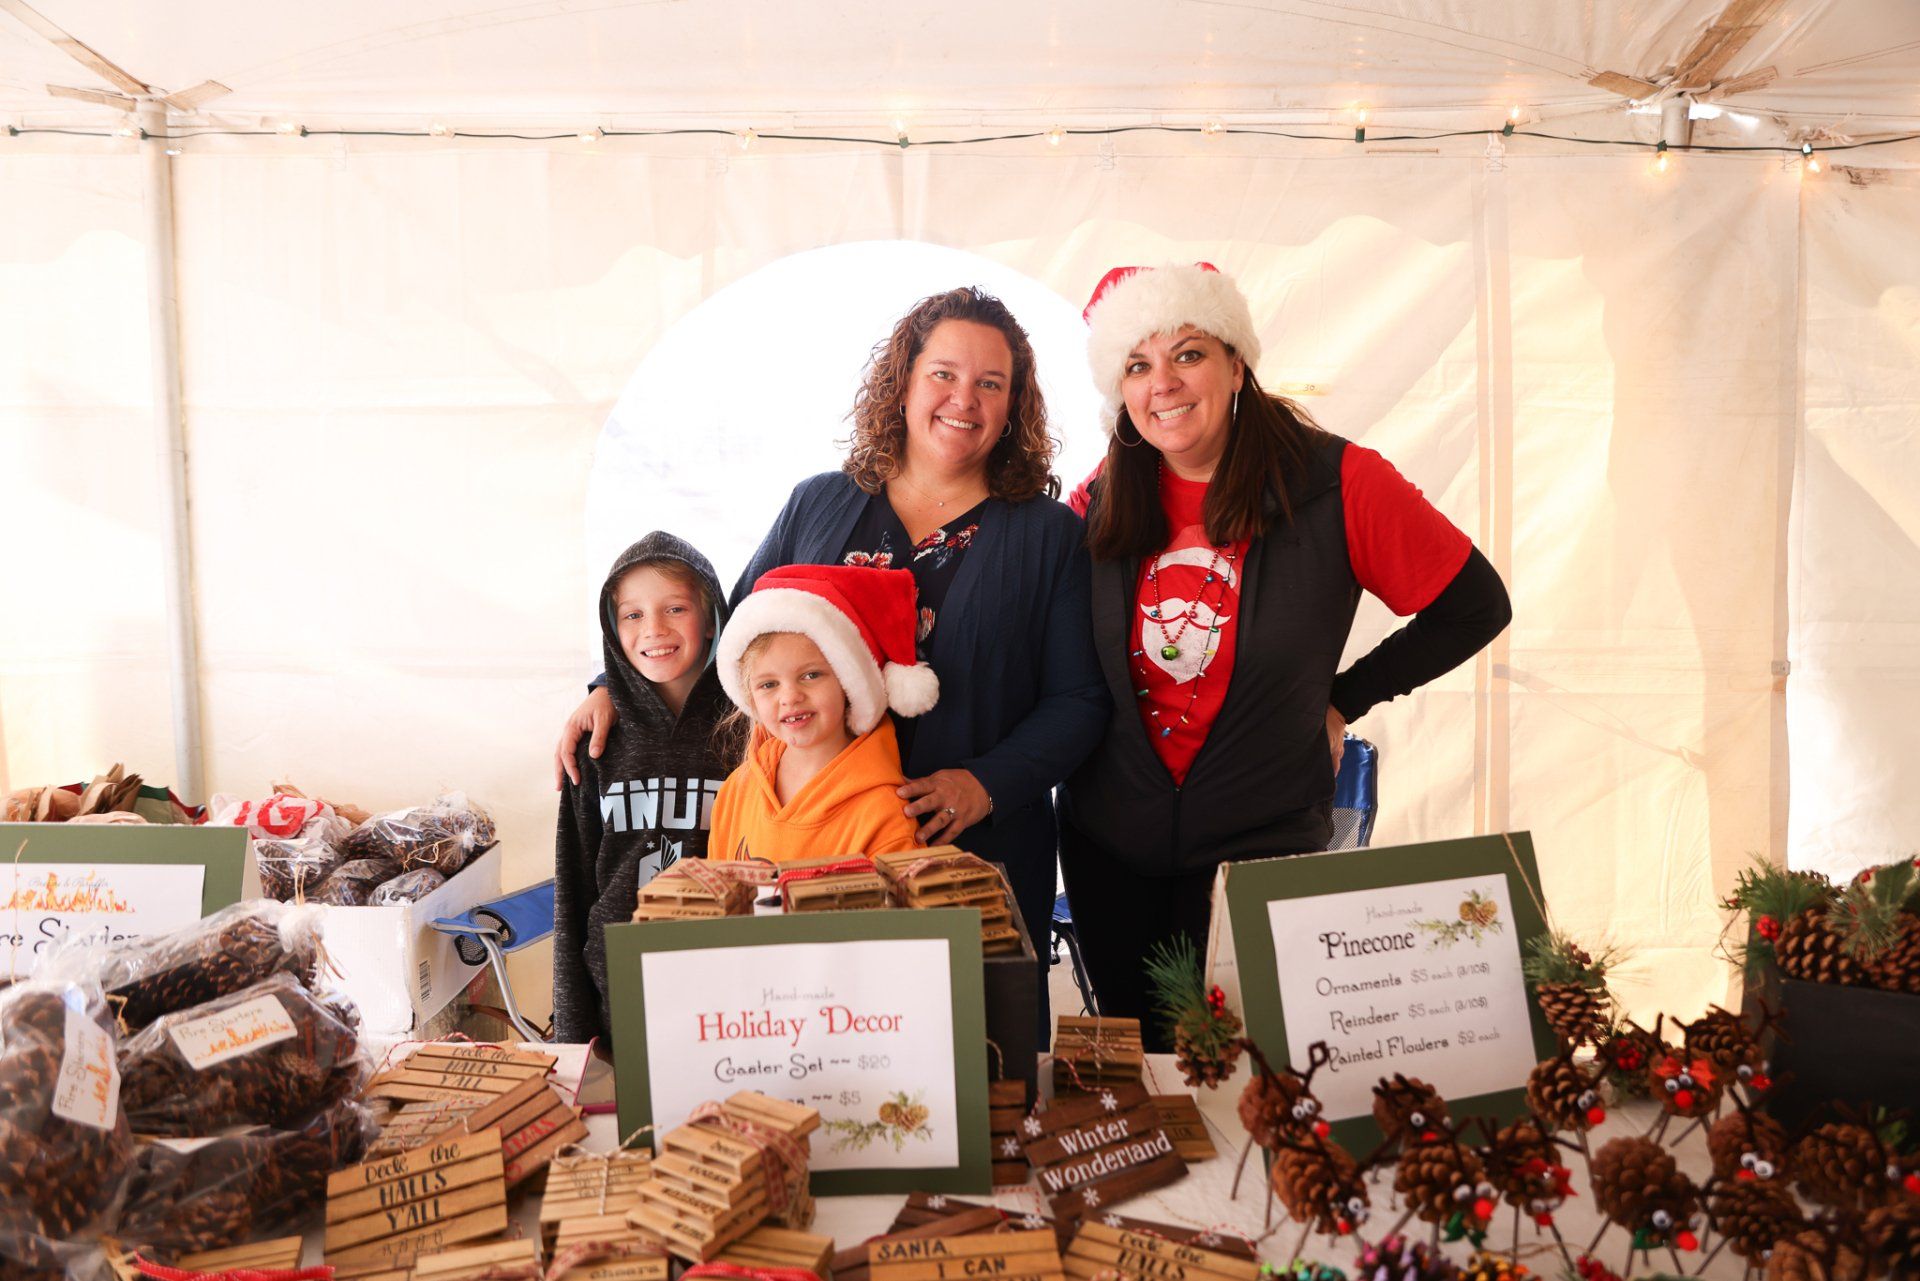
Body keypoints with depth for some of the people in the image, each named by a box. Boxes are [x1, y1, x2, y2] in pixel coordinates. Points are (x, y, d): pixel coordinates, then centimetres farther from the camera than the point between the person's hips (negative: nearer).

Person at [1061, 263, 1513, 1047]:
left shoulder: (1335, 483, -11)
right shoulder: (1100, 505, -1)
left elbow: (1475, 606, -2)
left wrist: (1343, 699, -2)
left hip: (1262, 853, -3)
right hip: (1108, 852, 3)